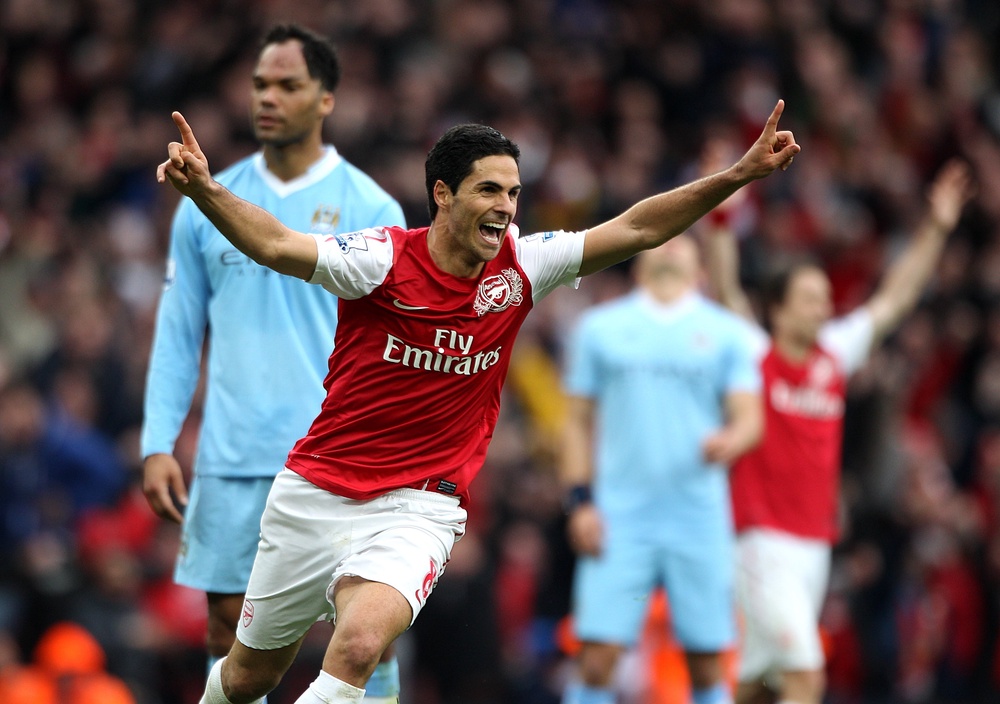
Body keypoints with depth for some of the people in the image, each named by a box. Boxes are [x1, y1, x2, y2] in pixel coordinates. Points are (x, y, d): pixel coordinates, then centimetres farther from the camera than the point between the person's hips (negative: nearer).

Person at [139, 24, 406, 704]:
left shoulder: (371, 208, 0)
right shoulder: (206, 207, 8)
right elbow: (177, 335, 10)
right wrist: (159, 445, 1)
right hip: (232, 461, 3)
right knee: (230, 628, 3)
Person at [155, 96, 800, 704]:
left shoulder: (519, 268, -2)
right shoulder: (384, 258, -13)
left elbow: (636, 229, -3)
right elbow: (275, 246, -26)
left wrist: (739, 175, -12)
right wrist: (204, 190, -45)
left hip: (419, 509, 0)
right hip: (317, 493, 0)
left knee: (359, 645, -29)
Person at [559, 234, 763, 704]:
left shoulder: (728, 333, 12)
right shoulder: (599, 327, 13)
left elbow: (750, 418, 3)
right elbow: (579, 423, 12)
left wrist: (729, 441, -20)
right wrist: (580, 502, 0)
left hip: (699, 520, 1)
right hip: (619, 519, -1)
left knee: (707, 664, 0)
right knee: (596, 660, -10)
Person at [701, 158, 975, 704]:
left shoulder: (834, 356, 11)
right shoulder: (753, 356, -3)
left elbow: (894, 299, 14)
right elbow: (725, 290, -15)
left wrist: (935, 228, 11)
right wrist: (719, 216, -26)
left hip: (815, 543, 6)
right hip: (763, 540, -6)